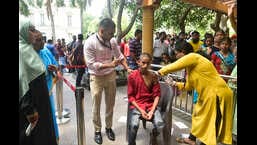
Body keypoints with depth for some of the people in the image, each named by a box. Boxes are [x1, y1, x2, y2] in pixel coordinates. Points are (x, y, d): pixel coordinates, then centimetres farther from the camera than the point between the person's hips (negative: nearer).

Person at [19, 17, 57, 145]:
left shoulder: (29, 48, 8)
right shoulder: (22, 50, -18)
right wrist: (29, 109, -22)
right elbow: (22, 82, -24)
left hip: (39, 100, 9)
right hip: (30, 104, -9)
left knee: (42, 132, 21)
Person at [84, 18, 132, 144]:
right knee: (96, 105, 7)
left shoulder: (112, 41, -5)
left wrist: (127, 69, -6)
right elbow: (91, 65, -22)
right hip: (96, 77, -4)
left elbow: (120, 56, 6)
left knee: (110, 104, 14)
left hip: (111, 75, 4)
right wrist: (110, 64, -27)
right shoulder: (90, 43, -19)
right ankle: (97, 130, 28)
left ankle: (109, 127, 34)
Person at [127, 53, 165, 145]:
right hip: (136, 105, -1)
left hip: (151, 105, 2)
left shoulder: (153, 76, 3)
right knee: (133, 125, -28)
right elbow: (130, 96, -1)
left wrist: (152, 110, -11)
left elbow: (157, 95, 2)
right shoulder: (132, 76, -2)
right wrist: (140, 110, -12)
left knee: (160, 124, -24)